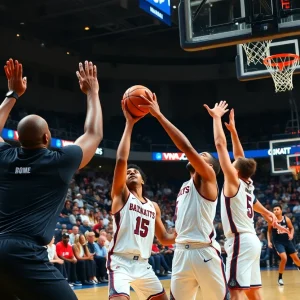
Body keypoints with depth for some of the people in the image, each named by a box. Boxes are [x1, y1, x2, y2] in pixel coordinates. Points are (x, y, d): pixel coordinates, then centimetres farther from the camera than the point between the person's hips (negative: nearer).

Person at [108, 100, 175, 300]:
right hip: (121, 262, -6)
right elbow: (121, 160, -16)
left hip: (143, 264, 7)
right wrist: (129, 124, -15)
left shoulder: (154, 207, 15)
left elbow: (165, 239, 22)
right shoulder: (122, 195, -1)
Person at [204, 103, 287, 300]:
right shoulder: (248, 184, 12)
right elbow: (240, 156, 25)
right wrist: (233, 129, 26)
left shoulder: (234, 181, -7)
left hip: (240, 241, -9)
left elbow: (220, 144, -9)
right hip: (251, 240, 9)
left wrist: (216, 117, -3)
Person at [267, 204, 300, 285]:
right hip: (278, 242, -3)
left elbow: (292, 228, 8)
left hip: (287, 241, 3)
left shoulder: (286, 219, -7)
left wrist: (291, 234, -12)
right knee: (284, 258, -21)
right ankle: (280, 278, -7)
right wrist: (269, 241, -4)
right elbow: (269, 231, 5)